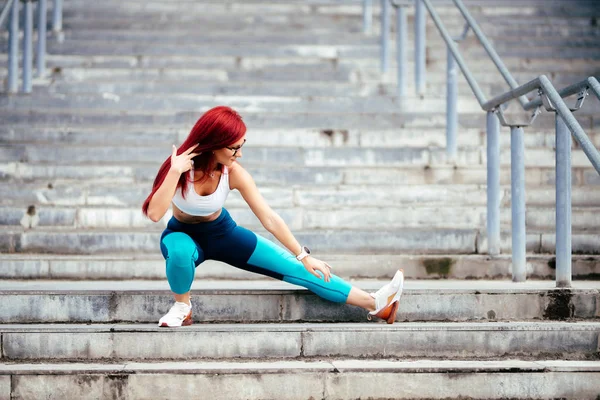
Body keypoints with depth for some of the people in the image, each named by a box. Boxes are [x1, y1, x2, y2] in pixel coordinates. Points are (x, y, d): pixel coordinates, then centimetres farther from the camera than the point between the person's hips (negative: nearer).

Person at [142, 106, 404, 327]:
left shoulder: (234, 173, -21)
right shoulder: (180, 165, -28)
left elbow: (269, 218, -18)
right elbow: (154, 214, -39)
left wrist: (304, 256, -19)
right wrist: (175, 172, -47)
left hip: (222, 232, 2)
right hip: (183, 234, -2)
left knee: (291, 267, -7)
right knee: (180, 253, -42)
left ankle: (373, 303, -8)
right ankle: (182, 306, -10)